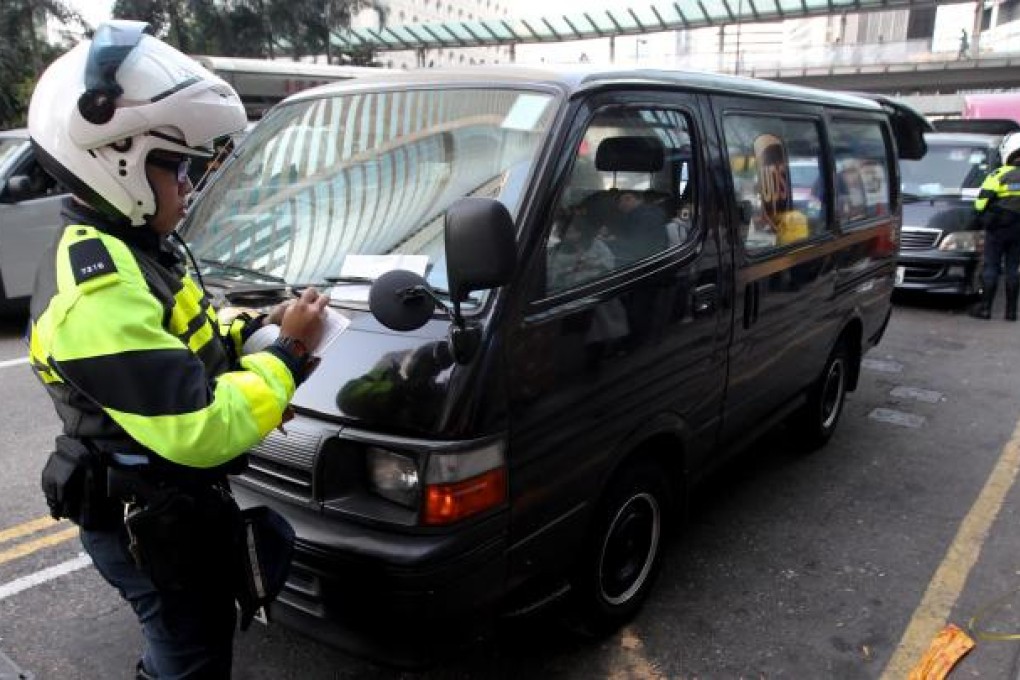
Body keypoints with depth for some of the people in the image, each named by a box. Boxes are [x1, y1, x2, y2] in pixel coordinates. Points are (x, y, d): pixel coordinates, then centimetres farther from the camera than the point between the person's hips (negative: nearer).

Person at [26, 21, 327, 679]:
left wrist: (256, 328, 1)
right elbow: (200, 430, -34)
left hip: (173, 506, 9)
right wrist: (288, 353, -23)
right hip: (148, 524, -9)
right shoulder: (97, 286, -31)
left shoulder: (130, 247, 3)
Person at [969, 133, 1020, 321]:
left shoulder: (1000, 175, -6)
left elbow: (983, 200, -9)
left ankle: (985, 307, 0)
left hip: (997, 229, -4)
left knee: (991, 268, 1)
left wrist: (979, 218, 4)